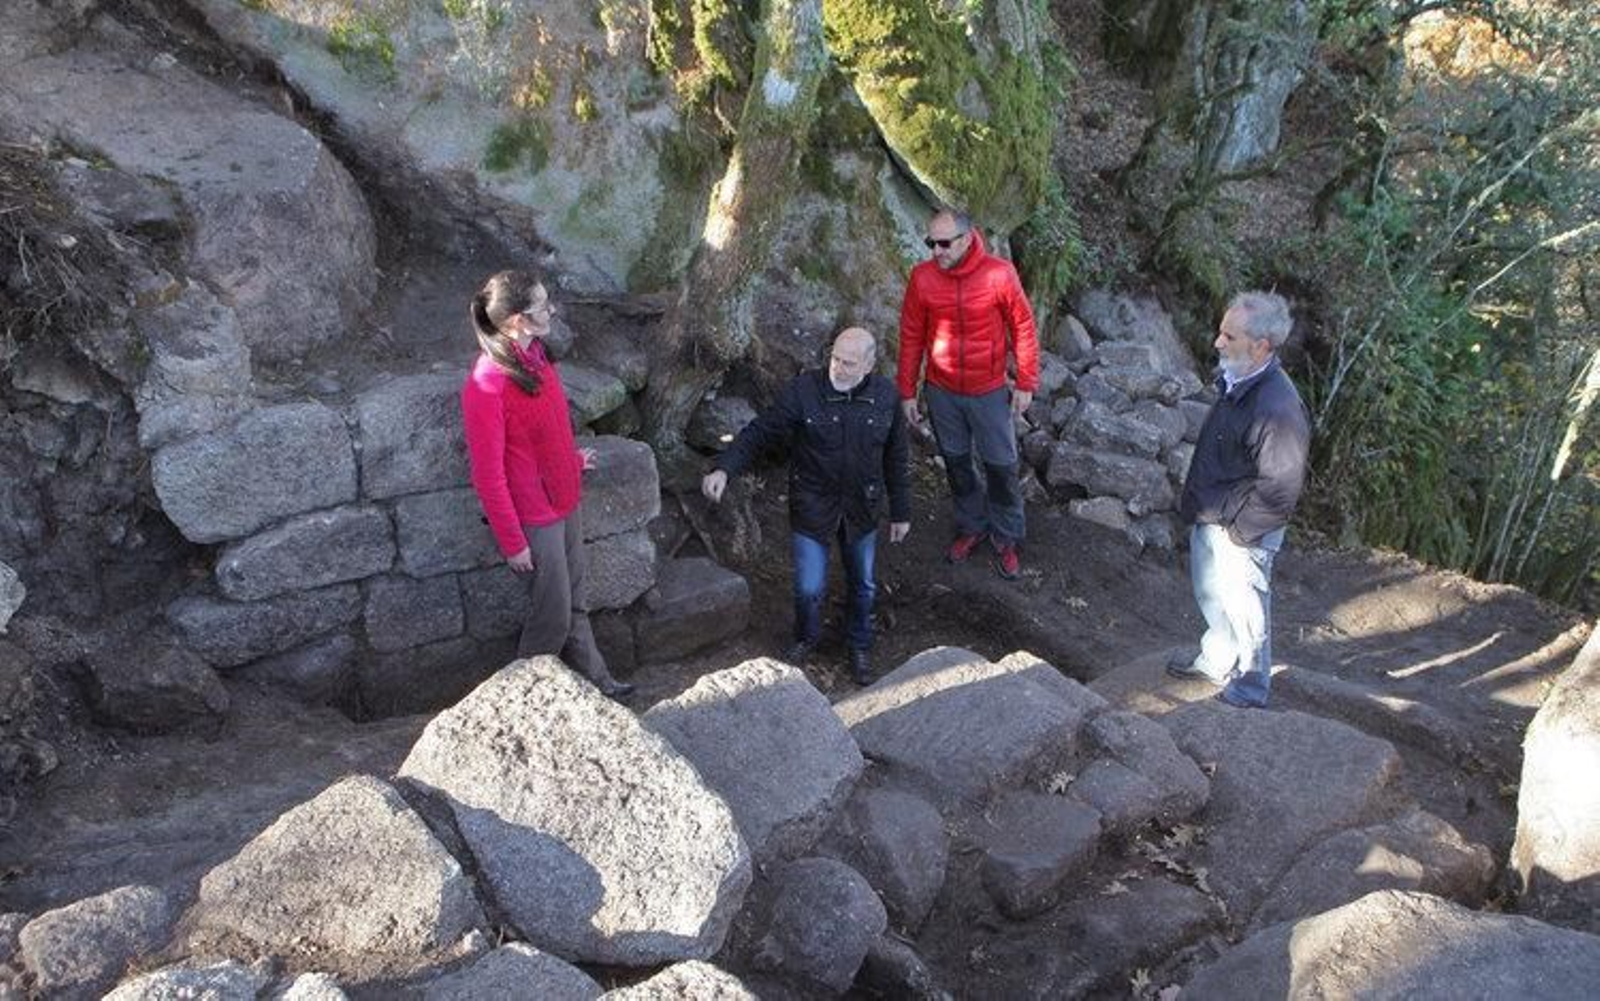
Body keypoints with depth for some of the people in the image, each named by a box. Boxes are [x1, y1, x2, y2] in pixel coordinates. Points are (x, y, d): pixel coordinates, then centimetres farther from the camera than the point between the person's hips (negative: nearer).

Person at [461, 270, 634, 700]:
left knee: (574, 603, 22)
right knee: (553, 617, 7)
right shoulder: (486, 386, -28)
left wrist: (574, 458, 17)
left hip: (564, 499, 8)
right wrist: (513, 543, -17)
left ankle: (595, 681, 38)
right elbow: (488, 474, -22)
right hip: (535, 518, -8)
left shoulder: (534, 352, -2)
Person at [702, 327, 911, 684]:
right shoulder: (803, 390, -18)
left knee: (862, 585, 18)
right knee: (809, 588, 5)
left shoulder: (885, 396, -9)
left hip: (862, 510, 2)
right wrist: (724, 469, -31)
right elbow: (761, 431, -16)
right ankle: (806, 638, 38)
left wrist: (901, 511, 7)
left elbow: (895, 458, 1)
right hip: (812, 508, -2)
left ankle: (860, 646, 44)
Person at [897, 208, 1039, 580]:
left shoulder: (999, 273, -17)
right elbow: (911, 336, -1)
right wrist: (907, 391, 2)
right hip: (941, 391, 2)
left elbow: (1022, 327, -6)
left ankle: (1006, 537, 27)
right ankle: (972, 526, 38)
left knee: (1001, 466, 8)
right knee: (956, 462, 17)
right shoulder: (922, 277, -11)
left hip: (988, 391, -2)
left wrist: (1026, 383, -3)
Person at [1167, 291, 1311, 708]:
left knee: (1245, 610, 11)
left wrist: (1238, 530, -18)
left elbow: (1280, 490, -27)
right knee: (1210, 594, 28)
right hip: (1209, 518, 9)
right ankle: (1216, 661, 52)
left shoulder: (1277, 409, -32)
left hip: (1241, 534, -9)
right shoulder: (1236, 383, -2)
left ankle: (1248, 692, 34)